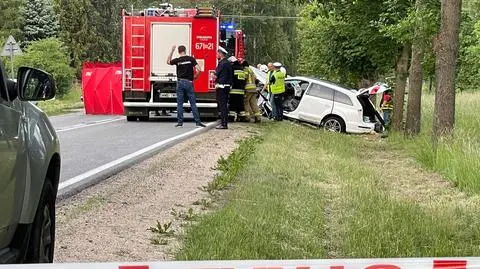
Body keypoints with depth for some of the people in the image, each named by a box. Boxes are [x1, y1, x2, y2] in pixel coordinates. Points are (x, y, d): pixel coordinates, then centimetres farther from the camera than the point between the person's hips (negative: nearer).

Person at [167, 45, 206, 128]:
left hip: (180, 82, 0)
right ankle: (198, 122, 1)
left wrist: (172, 50, 21)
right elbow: (199, 70, -10)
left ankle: (180, 122, 5)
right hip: (189, 82, 0)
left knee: (179, 103, 6)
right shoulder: (191, 59, -3)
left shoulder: (177, 60, -1)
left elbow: (168, 61, 19)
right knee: (193, 103, 2)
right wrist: (195, 77, 7)